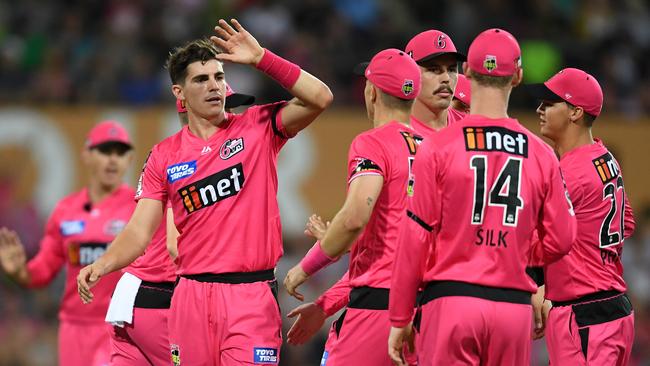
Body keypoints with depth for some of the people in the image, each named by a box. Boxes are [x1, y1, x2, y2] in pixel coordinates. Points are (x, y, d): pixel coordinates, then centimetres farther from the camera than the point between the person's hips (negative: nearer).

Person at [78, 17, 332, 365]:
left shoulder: (257, 127, 5)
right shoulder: (164, 156, 9)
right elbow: (140, 231, 5)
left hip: (251, 297, -2)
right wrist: (102, 266, -14)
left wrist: (261, 58, -11)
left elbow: (319, 98, -9)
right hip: (191, 296, 2)